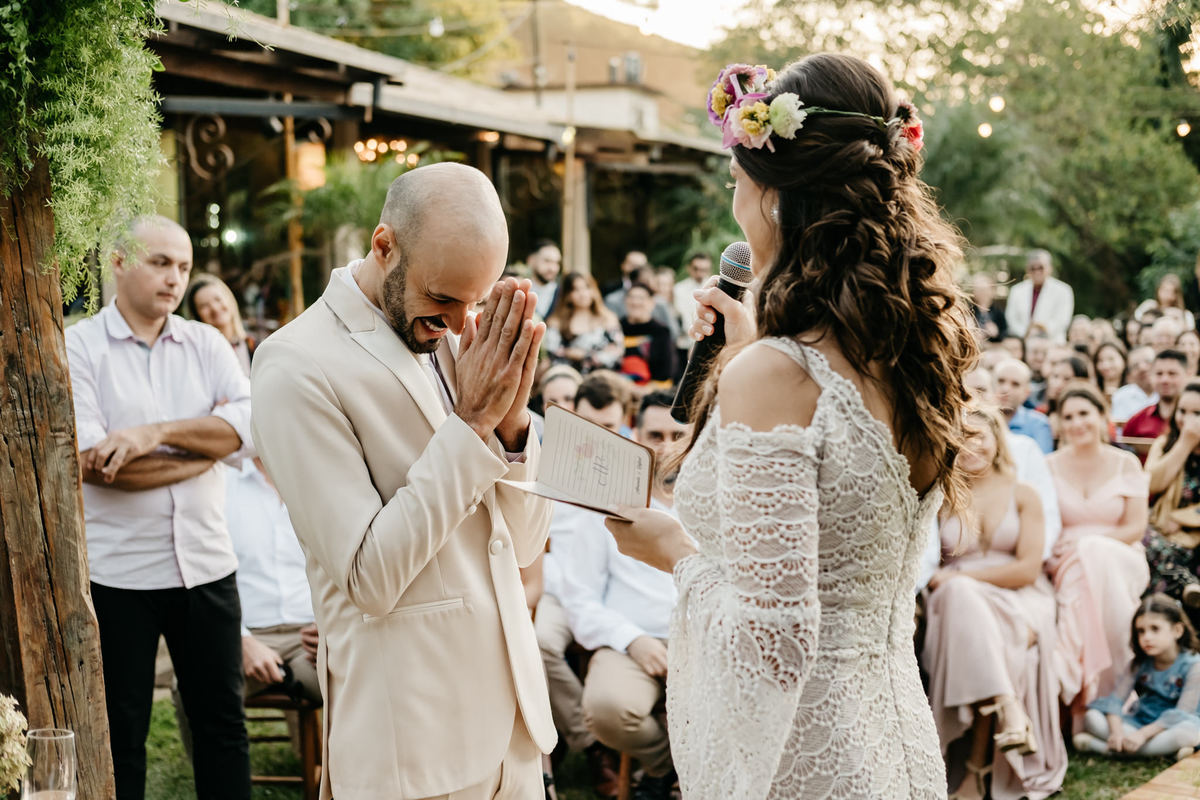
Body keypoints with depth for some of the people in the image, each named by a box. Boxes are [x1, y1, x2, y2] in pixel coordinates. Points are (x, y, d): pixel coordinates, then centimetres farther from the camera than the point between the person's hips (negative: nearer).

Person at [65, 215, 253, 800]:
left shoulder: (206, 344, 7)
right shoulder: (76, 347, -3)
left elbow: (252, 424, -9)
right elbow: (92, 462, -16)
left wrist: (157, 432, -21)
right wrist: (207, 441, -10)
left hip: (206, 565, 3)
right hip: (117, 571, -3)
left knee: (223, 723, 12)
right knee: (120, 734, 9)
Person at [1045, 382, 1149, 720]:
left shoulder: (1126, 464, 8)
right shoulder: (1051, 466, 10)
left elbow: (1136, 527, 1)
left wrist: (1087, 543, -14)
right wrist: (1053, 554, -18)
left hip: (1120, 563, 0)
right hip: (1066, 566, 1)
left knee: (1096, 554, -36)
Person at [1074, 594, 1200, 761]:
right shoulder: (1139, 664, 4)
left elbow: (1183, 712, -18)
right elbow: (1116, 699, -4)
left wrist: (1144, 734, -28)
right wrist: (1117, 731, -25)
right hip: (1139, 721, 4)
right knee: (1092, 716, -17)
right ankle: (1163, 748, -27)